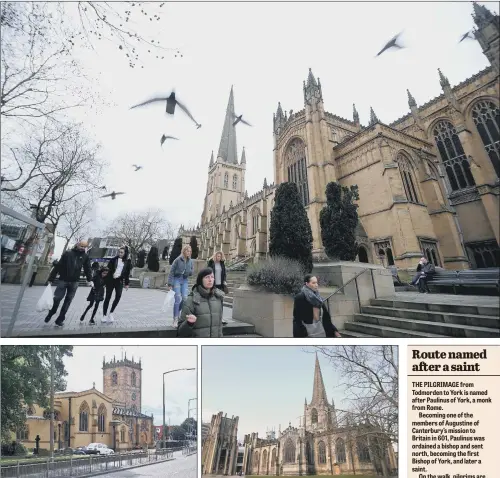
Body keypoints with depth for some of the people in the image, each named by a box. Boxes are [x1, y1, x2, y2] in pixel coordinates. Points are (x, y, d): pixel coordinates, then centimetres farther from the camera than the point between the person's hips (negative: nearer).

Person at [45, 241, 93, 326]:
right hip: (63, 280, -2)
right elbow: (58, 266, -3)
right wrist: (51, 279, -4)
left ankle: (60, 319, 19)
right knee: (57, 298, 2)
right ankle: (50, 314, 30)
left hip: (74, 282, 2)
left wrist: (89, 279, -4)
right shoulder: (68, 253, -3)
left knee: (68, 301, 6)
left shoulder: (85, 256, 4)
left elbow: (87, 268, 6)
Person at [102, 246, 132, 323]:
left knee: (118, 296, -16)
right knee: (107, 298, 2)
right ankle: (104, 315, 13)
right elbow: (108, 269, 3)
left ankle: (111, 313, 2)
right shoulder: (114, 259, 2)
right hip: (110, 280, 0)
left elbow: (127, 273, 8)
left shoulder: (128, 262, 4)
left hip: (119, 281, 0)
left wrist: (127, 284, 7)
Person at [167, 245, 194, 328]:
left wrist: (189, 271, -12)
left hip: (185, 280, 5)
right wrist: (170, 284, -12)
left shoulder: (190, 261, 3)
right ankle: (176, 319, -3)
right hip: (177, 279, -5)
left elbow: (191, 273, 12)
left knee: (184, 298, -2)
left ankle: (177, 311, 25)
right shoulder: (178, 260, -11)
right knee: (178, 298, -11)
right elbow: (171, 271, -9)